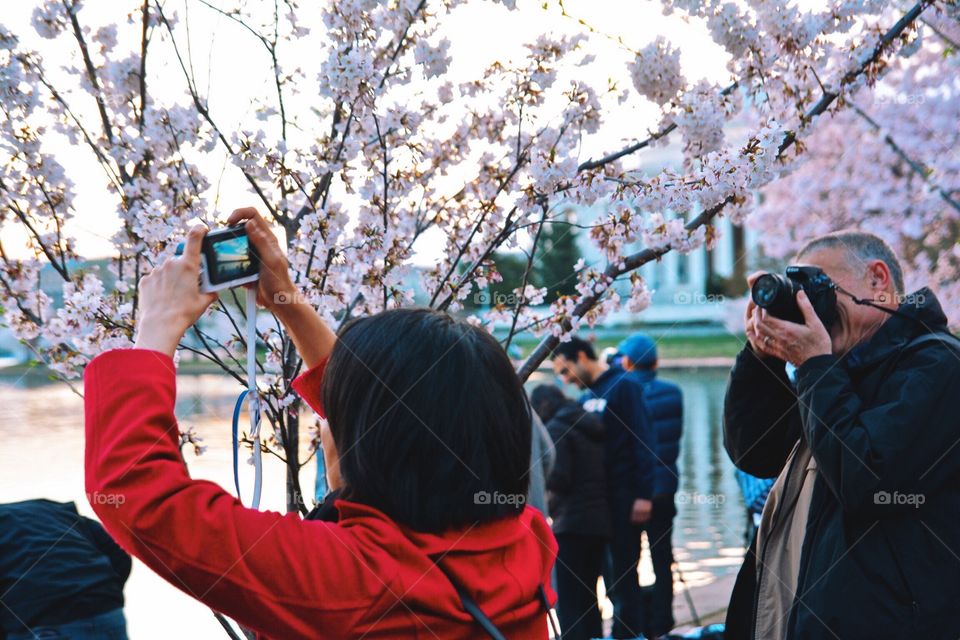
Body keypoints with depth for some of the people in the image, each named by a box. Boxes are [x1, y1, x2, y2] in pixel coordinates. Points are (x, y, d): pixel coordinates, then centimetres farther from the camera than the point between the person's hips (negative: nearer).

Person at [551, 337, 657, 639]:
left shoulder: (625, 385, -7)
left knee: (624, 569, -2)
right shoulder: (586, 398, 15)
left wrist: (643, 494, -18)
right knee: (612, 569, 9)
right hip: (598, 497, 7)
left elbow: (644, 440, -13)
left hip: (625, 497, -7)